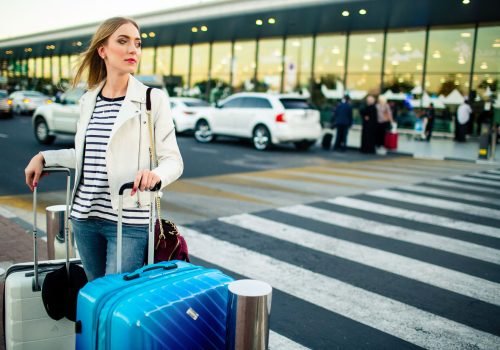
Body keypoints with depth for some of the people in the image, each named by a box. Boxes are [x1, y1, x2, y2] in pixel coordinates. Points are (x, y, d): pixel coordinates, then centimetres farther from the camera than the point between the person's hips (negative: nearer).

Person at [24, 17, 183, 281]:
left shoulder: (153, 99, -7)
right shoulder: (88, 100, 9)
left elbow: (173, 160, -9)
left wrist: (155, 175, -29)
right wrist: (44, 157, 18)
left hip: (129, 221, -5)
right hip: (84, 216, 5)